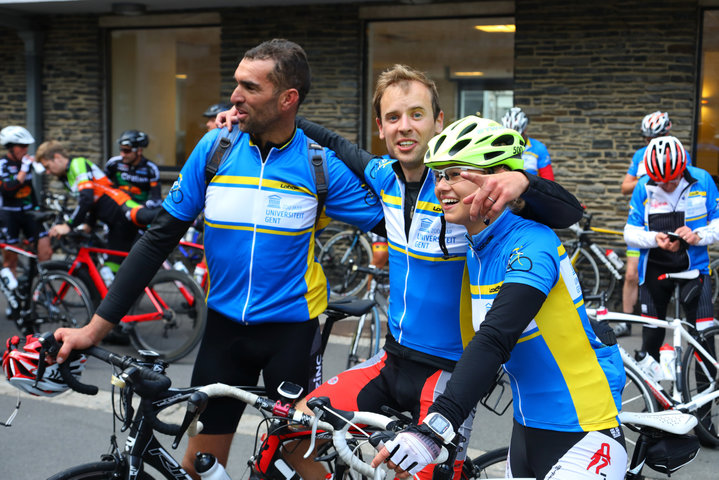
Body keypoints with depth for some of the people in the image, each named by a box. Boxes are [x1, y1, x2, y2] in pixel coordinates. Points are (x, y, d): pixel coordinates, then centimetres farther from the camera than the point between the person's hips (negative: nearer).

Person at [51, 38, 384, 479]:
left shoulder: (320, 162, -10)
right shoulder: (215, 148, -4)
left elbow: (386, 224, 0)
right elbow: (160, 238, -2)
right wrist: (95, 328, -4)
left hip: (293, 329, -2)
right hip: (225, 326, 2)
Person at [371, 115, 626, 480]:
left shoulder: (531, 244, -21)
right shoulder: (476, 253, 6)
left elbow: (496, 339, -33)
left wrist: (435, 428, -41)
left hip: (580, 434, -8)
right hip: (528, 428, 9)